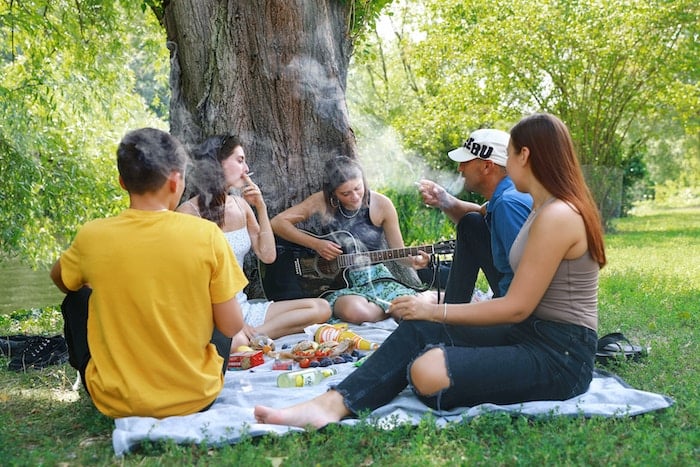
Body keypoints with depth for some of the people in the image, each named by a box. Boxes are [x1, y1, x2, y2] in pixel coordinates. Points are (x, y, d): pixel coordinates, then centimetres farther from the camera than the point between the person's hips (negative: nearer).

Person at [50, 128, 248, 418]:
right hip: (196, 398, 0)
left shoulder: (92, 236, -11)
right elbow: (231, 326, -9)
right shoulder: (206, 235, -16)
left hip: (116, 402, 0)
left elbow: (59, 278, 13)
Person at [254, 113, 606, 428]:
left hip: (560, 355, -10)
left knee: (429, 373, -30)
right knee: (418, 331, -4)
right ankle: (332, 405, -12)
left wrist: (434, 310, -13)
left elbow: (517, 307, -19)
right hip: (531, 334, 10)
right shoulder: (547, 209, 13)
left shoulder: (557, 215, -19)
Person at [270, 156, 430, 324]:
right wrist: (316, 244, -16)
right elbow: (277, 222, -9)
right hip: (337, 283, 0)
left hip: (375, 278, 1)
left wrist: (413, 260, -19)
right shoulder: (322, 202, -7)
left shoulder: (381, 205, -4)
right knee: (355, 311, -37)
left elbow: (398, 251, 4)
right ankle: (392, 308, -4)